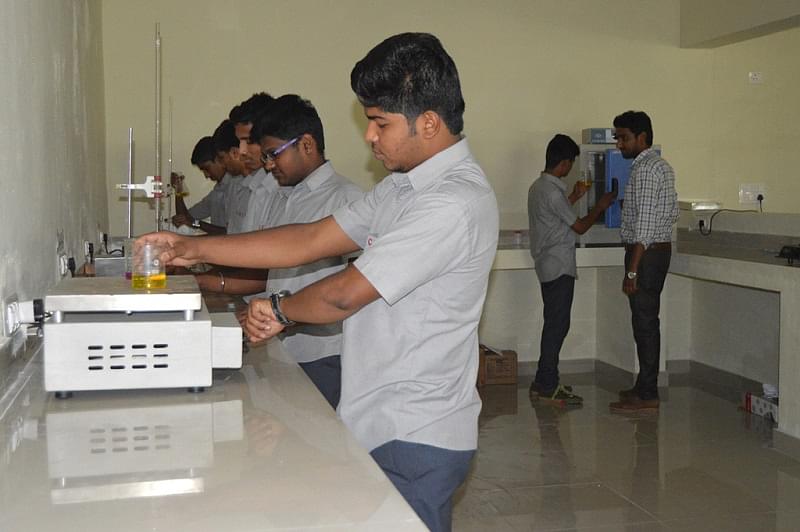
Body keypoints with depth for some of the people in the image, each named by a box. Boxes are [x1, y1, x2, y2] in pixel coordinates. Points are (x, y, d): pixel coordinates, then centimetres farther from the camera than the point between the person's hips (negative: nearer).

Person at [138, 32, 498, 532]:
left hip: (416, 438, -9)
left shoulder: (455, 203, -22)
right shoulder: (402, 185, 11)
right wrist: (195, 248, 5)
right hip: (379, 424, 9)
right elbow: (312, 240, 9)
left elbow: (344, 294, -21)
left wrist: (281, 309, -1)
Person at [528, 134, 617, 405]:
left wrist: (574, 197, 26)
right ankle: (548, 386, -1)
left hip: (547, 265, 10)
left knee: (554, 323, 14)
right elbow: (580, 226, -13)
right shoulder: (553, 192, -20)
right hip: (559, 267, -10)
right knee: (557, 324, -5)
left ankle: (544, 381, 19)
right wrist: (600, 206, 2)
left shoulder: (538, 186, 11)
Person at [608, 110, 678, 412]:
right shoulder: (662, 166, 14)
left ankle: (647, 396, 1)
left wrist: (632, 270, -23)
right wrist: (631, 206, 18)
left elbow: (644, 225, -23)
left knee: (644, 322, -5)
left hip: (646, 252, -10)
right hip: (661, 249, 10)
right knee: (646, 321, 15)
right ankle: (646, 385, 23)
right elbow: (672, 213, 20)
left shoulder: (644, 170, -18)